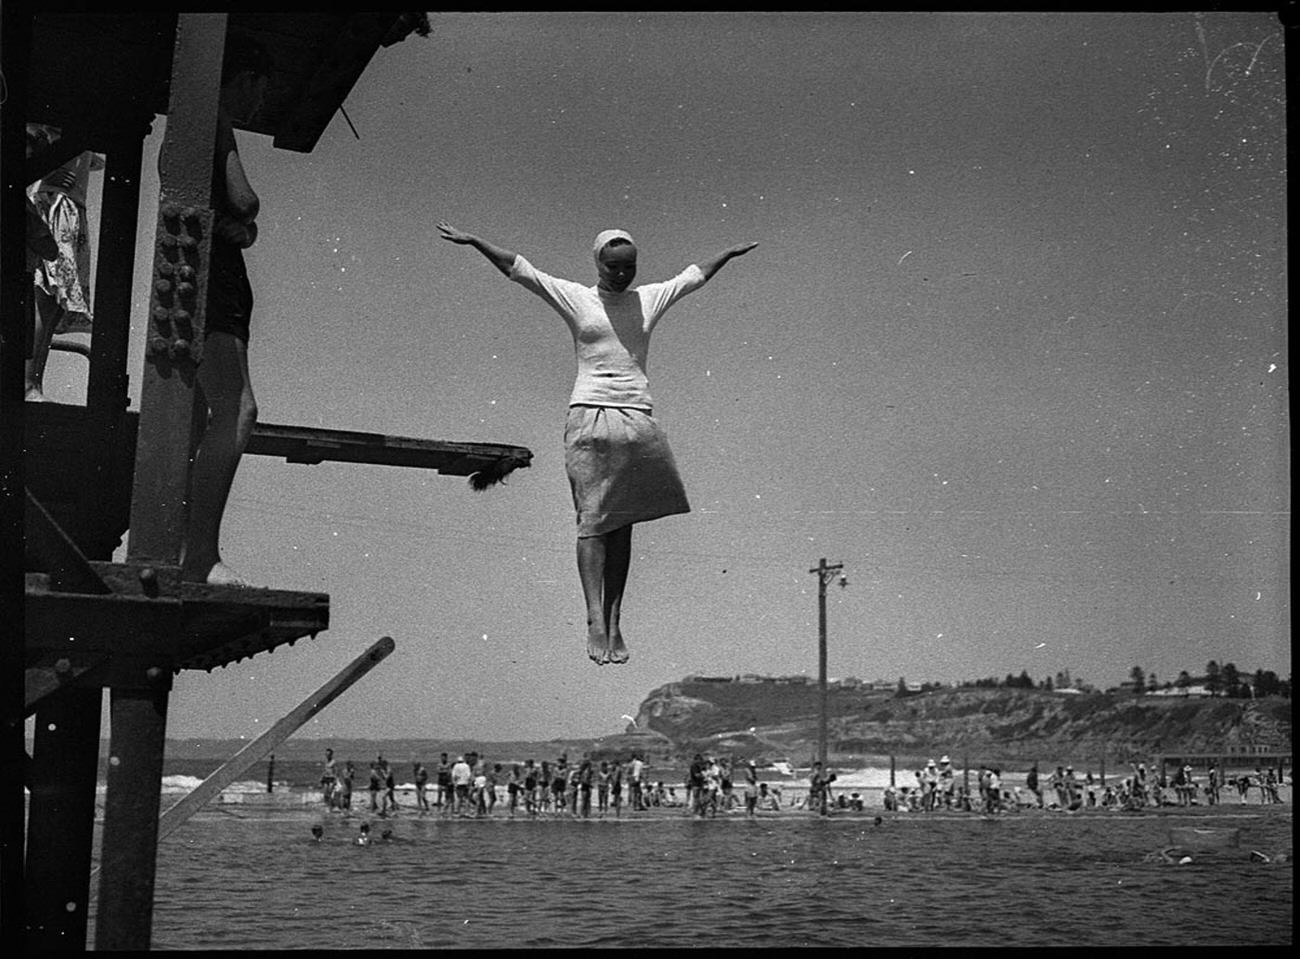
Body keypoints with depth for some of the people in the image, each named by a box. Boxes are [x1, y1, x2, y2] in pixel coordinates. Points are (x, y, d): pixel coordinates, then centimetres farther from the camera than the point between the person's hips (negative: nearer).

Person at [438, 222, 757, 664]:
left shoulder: (649, 299, 15)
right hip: (589, 415, -3)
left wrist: (731, 252, 38)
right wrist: (473, 241, -5)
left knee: (622, 524, 3)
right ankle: (596, 622, -16)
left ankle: (614, 623, 4)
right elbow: (517, 268, 2)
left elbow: (696, 275, 29)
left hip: (638, 418, 3)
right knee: (592, 519, -9)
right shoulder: (574, 297, 7)